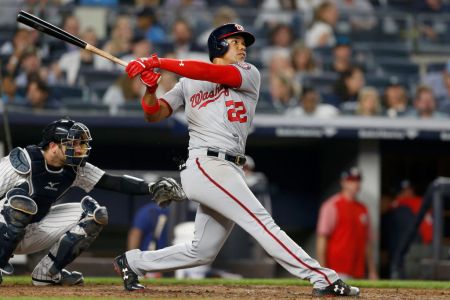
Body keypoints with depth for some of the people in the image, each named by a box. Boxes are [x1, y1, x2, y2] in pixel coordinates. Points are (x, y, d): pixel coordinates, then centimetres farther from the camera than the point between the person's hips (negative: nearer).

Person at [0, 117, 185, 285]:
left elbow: (115, 183, -10)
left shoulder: (75, 169, -5)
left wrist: (151, 188, -25)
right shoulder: (23, 162, -23)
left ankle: (47, 272, 1)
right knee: (20, 200, -38)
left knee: (93, 213, -3)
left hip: (34, 233, 7)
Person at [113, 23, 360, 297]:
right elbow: (153, 115, 9)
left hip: (230, 172, 4)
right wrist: (151, 88, -12)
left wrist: (158, 62, -12)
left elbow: (213, 73, -7)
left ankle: (132, 262, 24)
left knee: (202, 252, 8)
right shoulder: (188, 83, 13)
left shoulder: (249, 74, 11)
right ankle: (324, 279, -24)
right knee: (261, 221, -17)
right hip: (206, 165, -4)